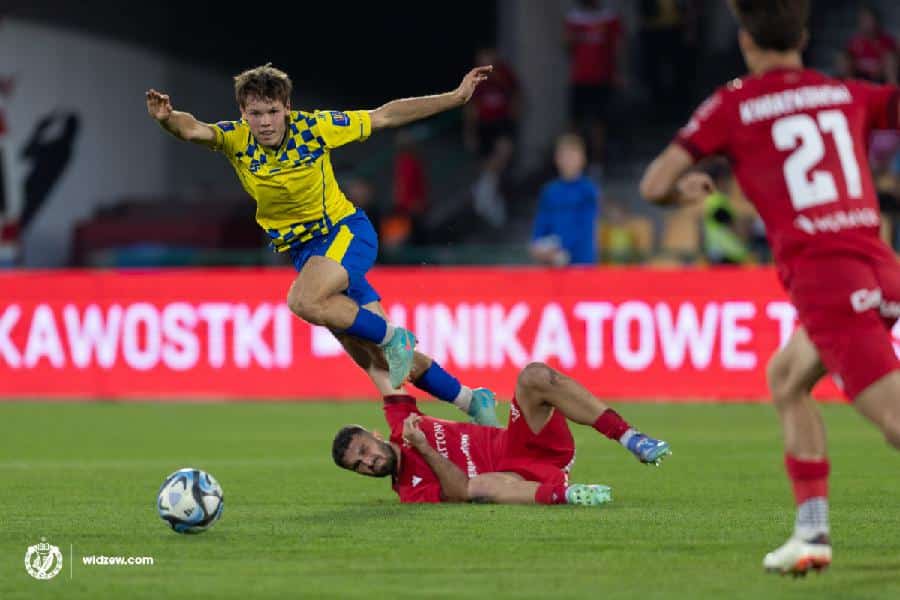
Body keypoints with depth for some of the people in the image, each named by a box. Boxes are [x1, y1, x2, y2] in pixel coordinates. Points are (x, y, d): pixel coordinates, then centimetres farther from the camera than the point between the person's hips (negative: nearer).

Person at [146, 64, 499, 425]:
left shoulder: (313, 127, -15)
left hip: (346, 232, -4)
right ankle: (470, 400, 21)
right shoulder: (236, 139, -12)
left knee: (304, 301, -34)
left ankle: (393, 338, -13)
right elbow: (193, 130, -32)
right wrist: (167, 118, -56)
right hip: (303, 250, 4)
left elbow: (385, 116, -6)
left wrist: (456, 97, -6)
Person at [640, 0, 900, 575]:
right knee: (787, 378, 26)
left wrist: (685, 188, 28)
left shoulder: (735, 104, 5)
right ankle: (812, 532, 19)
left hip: (822, 277, -6)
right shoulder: (847, 93, 15)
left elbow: (654, 185, 6)